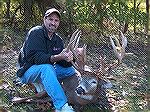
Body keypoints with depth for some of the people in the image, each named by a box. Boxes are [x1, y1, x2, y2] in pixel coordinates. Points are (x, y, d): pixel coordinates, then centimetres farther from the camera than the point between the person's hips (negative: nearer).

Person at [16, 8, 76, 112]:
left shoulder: (58, 40, 6)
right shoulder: (35, 33, -16)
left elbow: (63, 63, -2)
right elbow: (35, 57, -29)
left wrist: (68, 59, -27)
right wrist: (58, 57, -40)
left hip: (46, 70, 8)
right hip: (28, 71, -7)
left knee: (71, 69, -5)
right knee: (46, 68, -37)